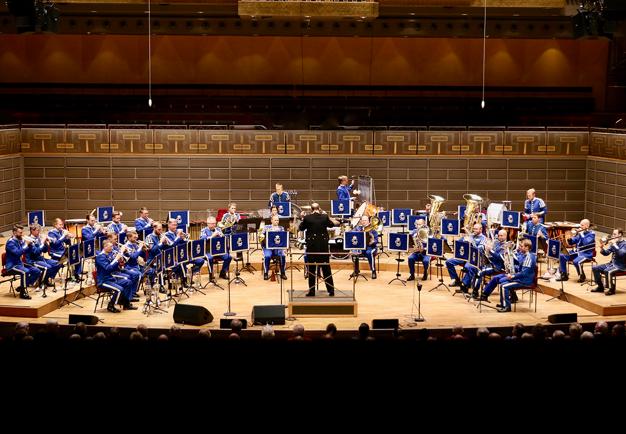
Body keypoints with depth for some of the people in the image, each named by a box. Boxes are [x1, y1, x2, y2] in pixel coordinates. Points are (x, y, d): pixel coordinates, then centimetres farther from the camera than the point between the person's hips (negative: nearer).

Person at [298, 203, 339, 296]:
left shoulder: (307, 218, -7)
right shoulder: (325, 217, -2)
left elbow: (300, 228, 6)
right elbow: (332, 224, 17)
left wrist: (302, 219, 16)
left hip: (311, 246, -2)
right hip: (323, 246, 2)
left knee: (311, 269, 4)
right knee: (326, 268, 9)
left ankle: (312, 291, 3)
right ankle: (331, 290, 11)